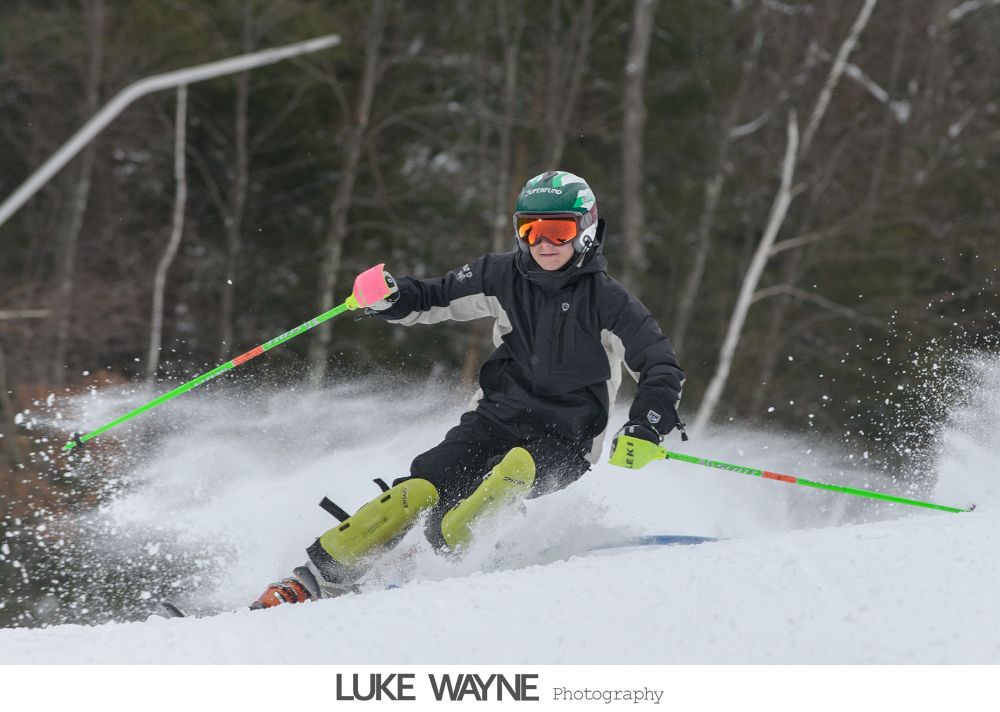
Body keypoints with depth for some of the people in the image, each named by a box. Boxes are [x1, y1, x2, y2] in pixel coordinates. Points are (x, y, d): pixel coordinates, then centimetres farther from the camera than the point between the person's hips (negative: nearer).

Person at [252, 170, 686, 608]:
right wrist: (387, 297, -15)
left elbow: (662, 368, -9)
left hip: (564, 444, -2)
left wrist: (645, 429, -27)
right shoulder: (503, 278, 2)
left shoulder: (607, 302, -8)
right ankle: (319, 576, -18)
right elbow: (428, 302, 8)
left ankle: (451, 546, -42)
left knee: (520, 465, -38)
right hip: (499, 417, 2)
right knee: (422, 487, -20)